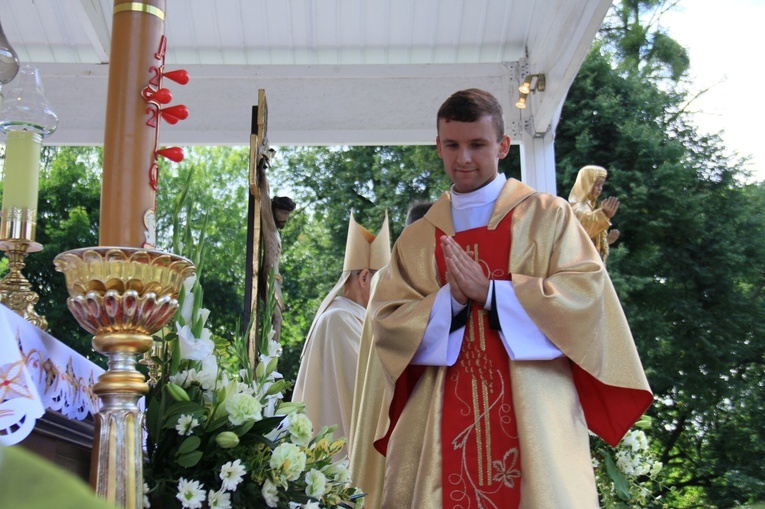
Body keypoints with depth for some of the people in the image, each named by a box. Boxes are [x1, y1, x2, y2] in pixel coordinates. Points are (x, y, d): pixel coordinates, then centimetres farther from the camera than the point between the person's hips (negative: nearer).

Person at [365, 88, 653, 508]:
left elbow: (585, 292, -6)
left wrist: (488, 291, -13)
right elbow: (385, 321, 5)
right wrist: (449, 300, -13)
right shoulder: (416, 239, 14)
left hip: (532, 415, -2)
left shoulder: (548, 216, 7)